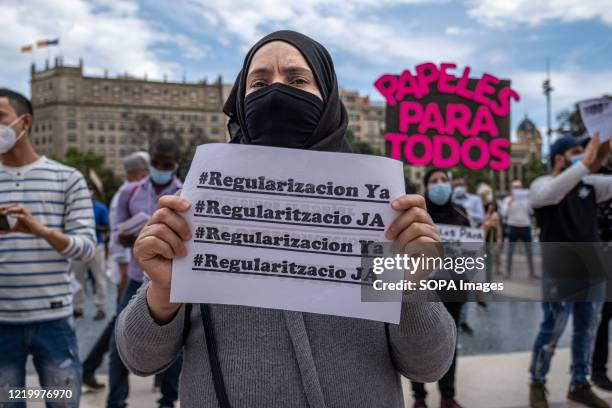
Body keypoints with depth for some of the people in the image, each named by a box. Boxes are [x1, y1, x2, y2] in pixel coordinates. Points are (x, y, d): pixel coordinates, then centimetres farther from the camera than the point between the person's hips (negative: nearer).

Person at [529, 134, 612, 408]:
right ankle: (537, 386, 21)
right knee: (551, 332, 3)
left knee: (587, 332, 14)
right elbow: (551, 194, -33)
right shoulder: (541, 184, -8)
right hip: (560, 275, -6)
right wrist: (587, 164, -37)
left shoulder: (589, 184, 8)